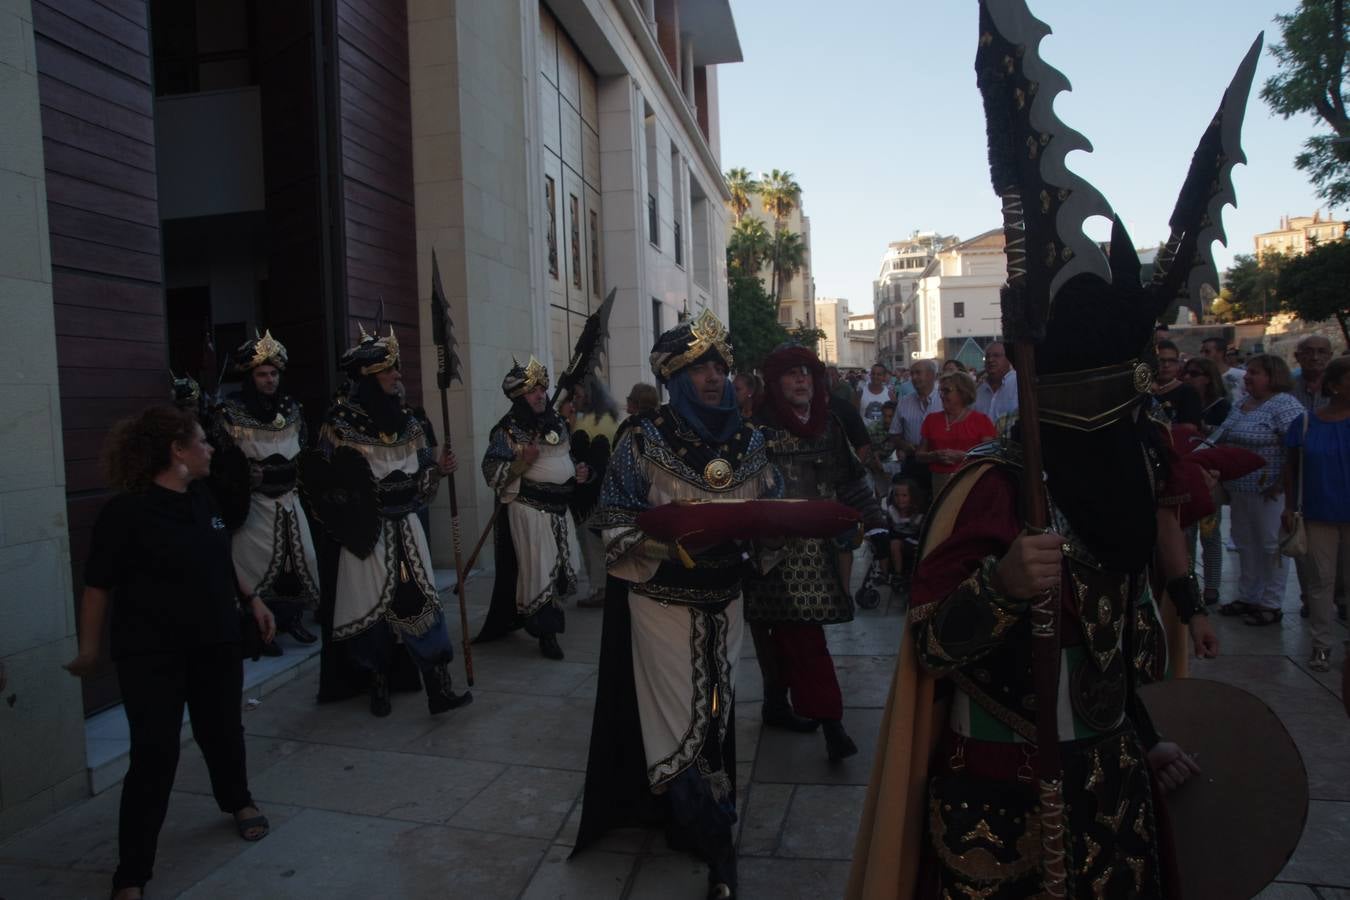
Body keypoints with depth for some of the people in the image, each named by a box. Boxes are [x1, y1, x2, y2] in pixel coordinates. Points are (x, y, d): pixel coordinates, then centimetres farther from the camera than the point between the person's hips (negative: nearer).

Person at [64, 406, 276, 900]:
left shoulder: (202, 499, 3)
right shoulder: (126, 511, -17)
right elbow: (99, 584, -13)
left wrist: (252, 600, 15)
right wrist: (89, 648, -9)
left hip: (214, 642, 6)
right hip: (151, 653, -6)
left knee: (222, 731, 18)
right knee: (154, 755, -3)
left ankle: (238, 802, 46)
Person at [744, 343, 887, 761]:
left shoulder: (828, 425, 10)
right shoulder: (759, 428, -7)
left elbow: (852, 480, 14)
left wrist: (875, 526, 9)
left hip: (818, 545, 5)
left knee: (790, 631, 13)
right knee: (802, 633, -7)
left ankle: (777, 703, 28)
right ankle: (828, 719, -2)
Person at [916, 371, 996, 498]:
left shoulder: (980, 419, 5)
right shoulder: (932, 419, 14)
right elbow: (919, 455, 14)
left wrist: (962, 455, -13)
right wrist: (935, 456, -6)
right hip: (939, 481, 3)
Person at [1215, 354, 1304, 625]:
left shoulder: (1284, 404, -15)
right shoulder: (1242, 404, 12)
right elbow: (1226, 440, 22)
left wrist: (1281, 484, -22)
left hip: (1267, 492, -8)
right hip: (1239, 490, 8)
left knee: (1271, 546, 3)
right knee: (1245, 544, 16)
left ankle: (1271, 605, 14)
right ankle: (1247, 597, 29)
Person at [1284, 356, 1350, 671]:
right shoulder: (1305, 423, -1)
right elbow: (1292, 467, 4)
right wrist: (1289, 506, 0)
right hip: (1319, 514, 0)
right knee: (1321, 579, 7)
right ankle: (1321, 645, 16)